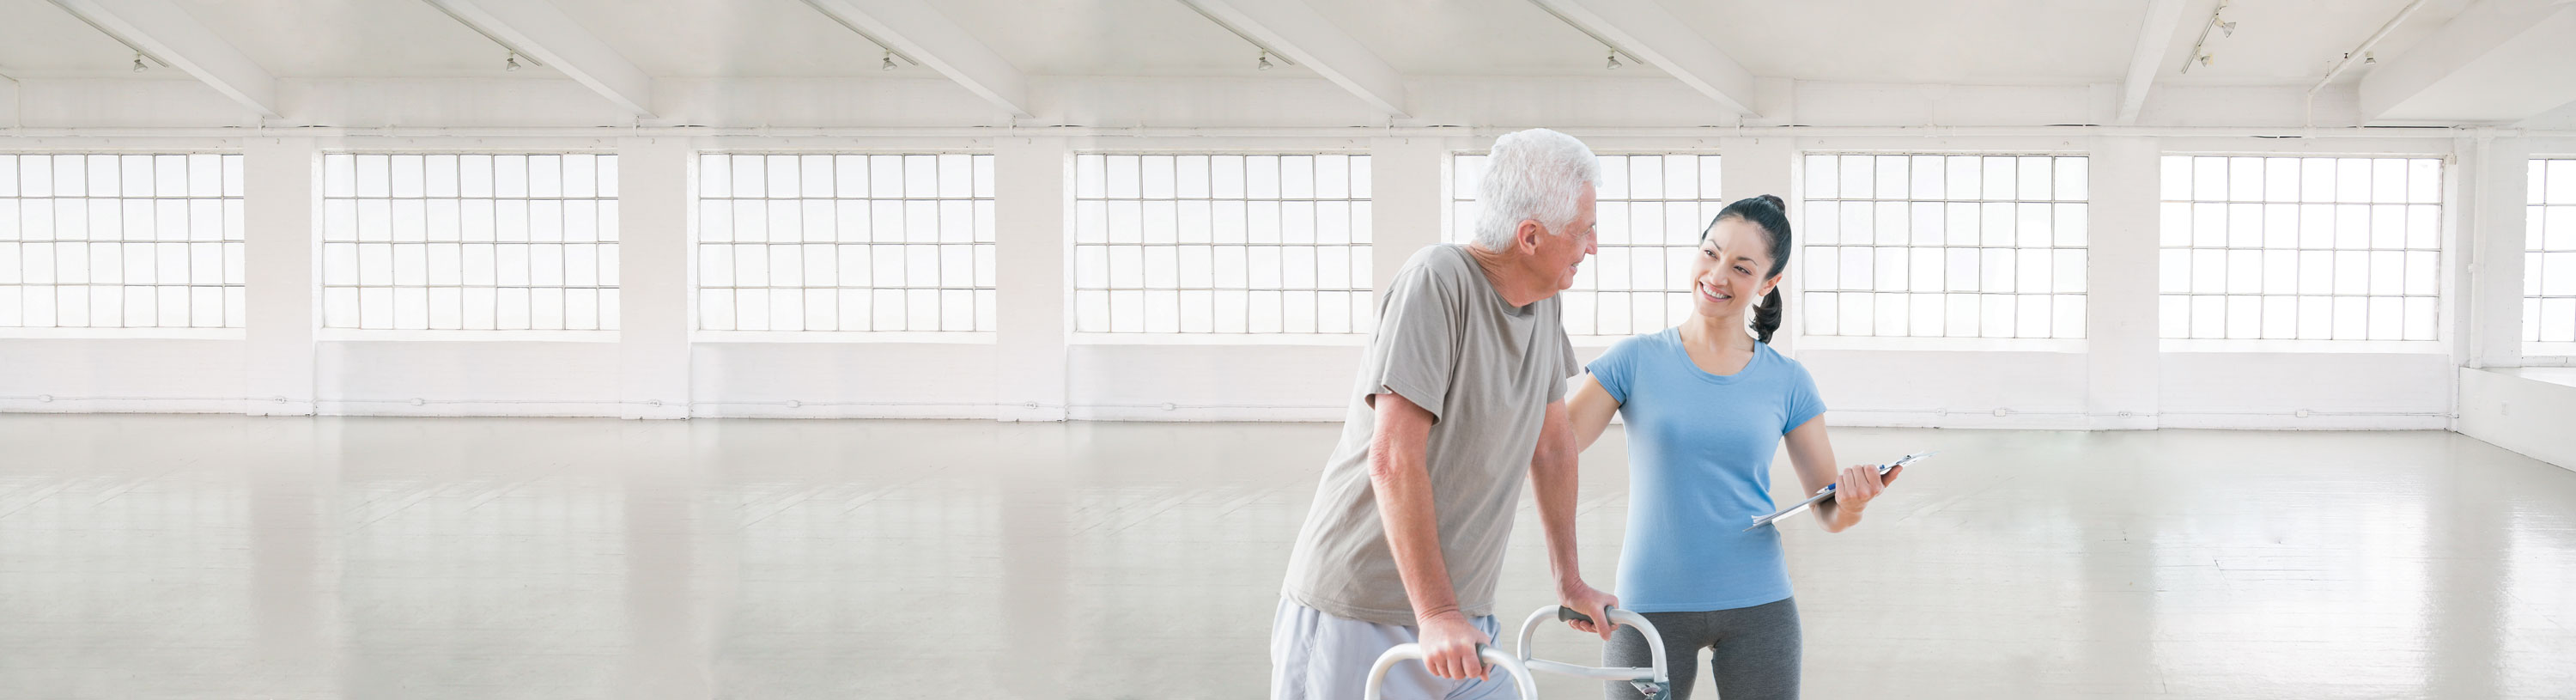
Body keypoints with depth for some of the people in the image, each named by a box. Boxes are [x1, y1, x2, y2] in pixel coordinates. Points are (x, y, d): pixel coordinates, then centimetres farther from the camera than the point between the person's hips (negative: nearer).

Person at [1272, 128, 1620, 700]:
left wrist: (1570, 581, 21)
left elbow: (1553, 442, 18)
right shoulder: (1437, 281, -17)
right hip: (1358, 618, -7)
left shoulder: (1542, 301, 6)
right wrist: (1434, 614, -25)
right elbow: (1393, 459, -23)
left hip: (1460, 616, 7)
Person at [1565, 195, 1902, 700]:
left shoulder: (1787, 382, 2)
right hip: (1651, 605, -1)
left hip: (1758, 606, 2)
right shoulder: (1637, 361, -3)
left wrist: (1853, 503, -19)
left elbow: (1829, 514, 3)